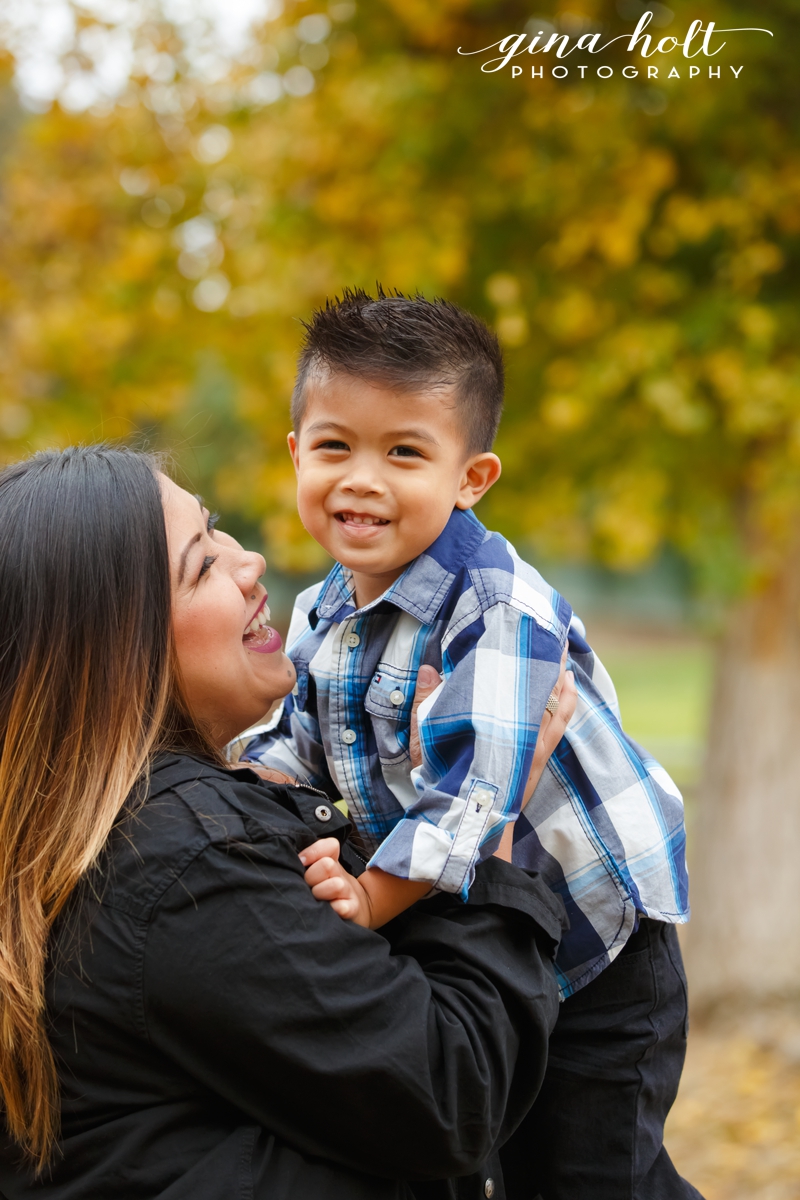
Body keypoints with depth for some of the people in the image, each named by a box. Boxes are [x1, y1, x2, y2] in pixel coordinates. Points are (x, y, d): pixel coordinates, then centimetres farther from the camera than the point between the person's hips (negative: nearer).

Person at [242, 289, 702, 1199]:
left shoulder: (499, 610, -27)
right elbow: (299, 744, 8)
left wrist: (368, 900, -34)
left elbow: (469, 787, -34)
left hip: (596, 958, -7)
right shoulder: (322, 615, -1)